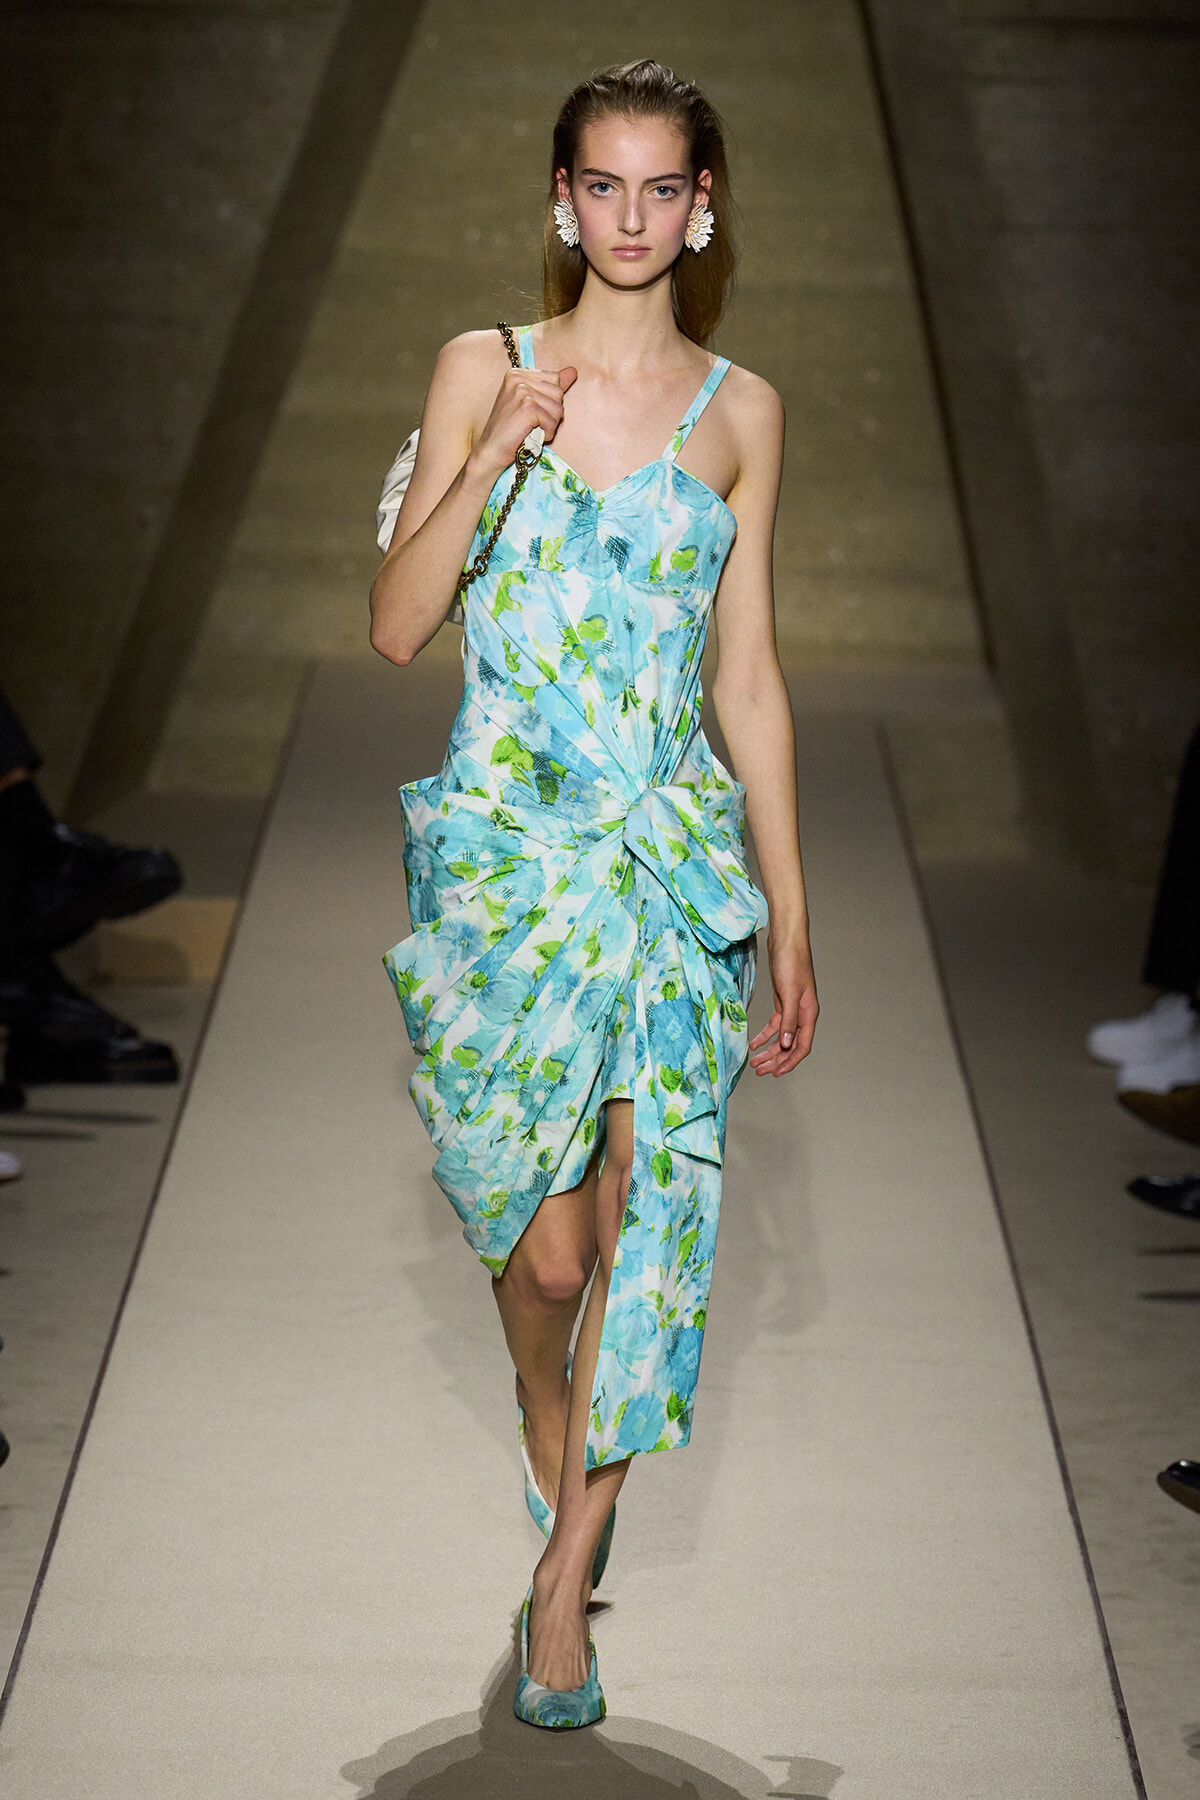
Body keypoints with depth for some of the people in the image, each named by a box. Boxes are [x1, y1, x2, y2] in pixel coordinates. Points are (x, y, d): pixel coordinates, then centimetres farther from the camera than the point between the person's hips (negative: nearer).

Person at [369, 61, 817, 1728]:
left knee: (641, 1220, -1)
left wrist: (791, 915, 6)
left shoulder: (740, 412, 5)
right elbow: (395, 628, -5)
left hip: (677, 852, 1)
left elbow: (749, 678, 8)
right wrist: (498, 450, -18)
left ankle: (566, 1575, 15)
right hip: (506, 841, -1)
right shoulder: (483, 370, 2)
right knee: (543, 1238, 3)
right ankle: (545, 1409, 38)